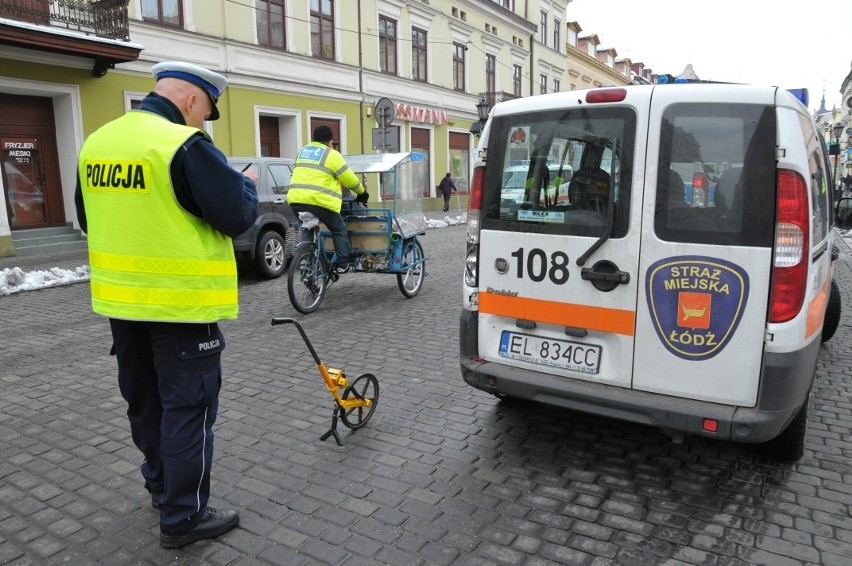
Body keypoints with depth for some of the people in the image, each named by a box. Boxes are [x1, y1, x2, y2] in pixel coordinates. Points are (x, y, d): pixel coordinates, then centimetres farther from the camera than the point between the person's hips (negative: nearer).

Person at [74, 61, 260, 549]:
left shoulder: (96, 142, 8)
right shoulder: (185, 144, -18)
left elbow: (90, 219, 17)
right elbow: (237, 216, -18)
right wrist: (247, 184, 1)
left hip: (121, 297, 8)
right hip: (182, 302, -8)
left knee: (145, 399, 21)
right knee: (187, 406, 4)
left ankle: (161, 485, 40)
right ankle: (183, 517, 15)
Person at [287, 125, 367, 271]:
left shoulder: (302, 151, 22)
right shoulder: (331, 154, 1)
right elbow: (349, 179, 3)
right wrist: (361, 192, 19)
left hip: (296, 200, 6)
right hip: (319, 201, -6)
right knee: (339, 230, 12)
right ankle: (342, 263, 8)